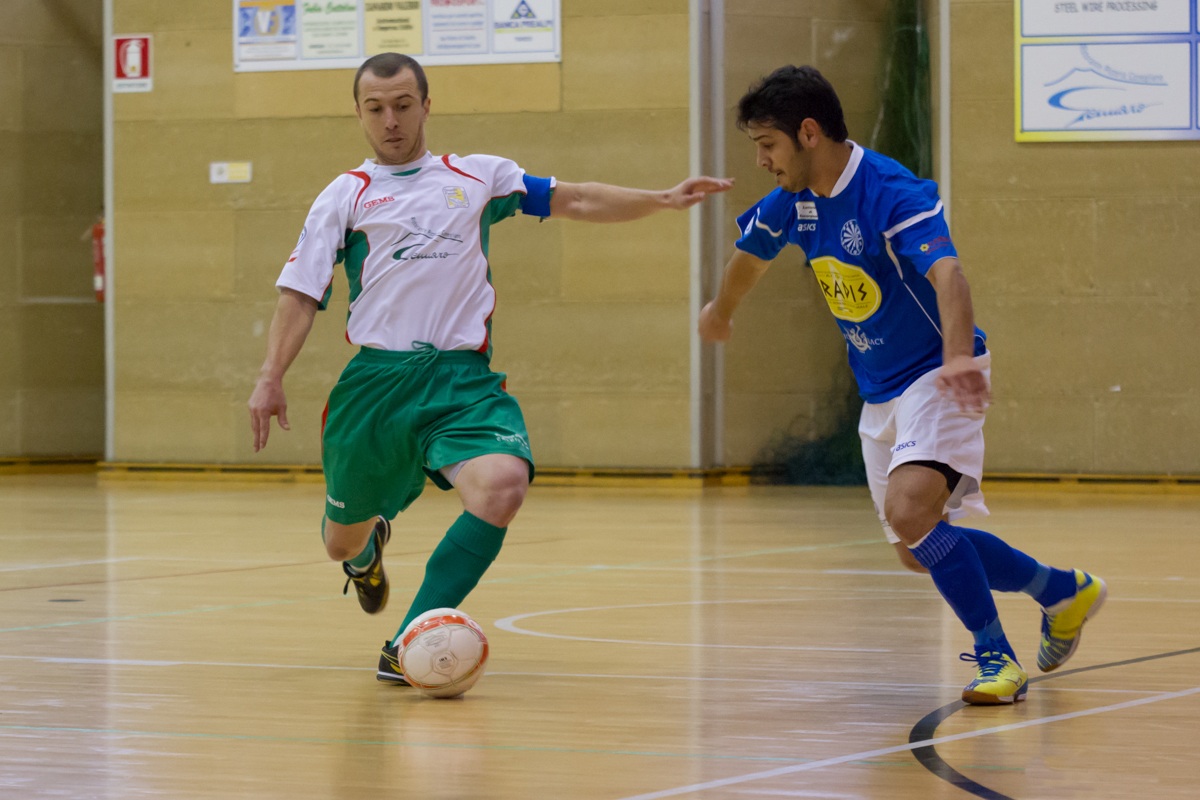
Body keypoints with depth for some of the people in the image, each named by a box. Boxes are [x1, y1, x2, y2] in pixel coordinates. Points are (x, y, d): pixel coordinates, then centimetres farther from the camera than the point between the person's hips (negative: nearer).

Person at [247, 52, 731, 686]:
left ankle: (407, 648, -25)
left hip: (463, 379, 0)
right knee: (342, 543, 9)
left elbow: (573, 200, 20)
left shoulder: (477, 177, 15)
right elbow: (301, 292, 6)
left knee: (503, 485, -30)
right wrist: (271, 377, -5)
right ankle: (370, 540, 51)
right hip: (376, 378, 0)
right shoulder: (345, 196, 10)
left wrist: (662, 200, 10)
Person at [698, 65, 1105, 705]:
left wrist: (959, 357, -58)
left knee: (910, 512, -30)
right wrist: (720, 311, 41)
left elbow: (947, 272, -40)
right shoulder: (793, 203, 0)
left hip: (936, 376, -9)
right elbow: (751, 252, 23)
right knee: (917, 551, 12)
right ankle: (1063, 591, 30)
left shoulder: (894, 193, -24)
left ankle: (995, 653, -16)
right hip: (879, 394, 9)